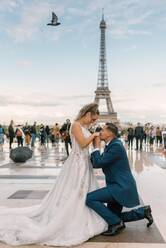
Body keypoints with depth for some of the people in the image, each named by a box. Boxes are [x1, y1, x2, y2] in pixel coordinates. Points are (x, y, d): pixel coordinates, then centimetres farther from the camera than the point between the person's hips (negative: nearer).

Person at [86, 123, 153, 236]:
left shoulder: (116, 145, -20)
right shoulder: (111, 145, 10)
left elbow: (98, 163, -22)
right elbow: (96, 163, 13)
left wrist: (96, 147, -10)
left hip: (121, 186, -10)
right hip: (119, 186, 10)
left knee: (90, 198, -18)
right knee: (112, 216, 19)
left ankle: (116, 223, -5)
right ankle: (143, 211, 22)